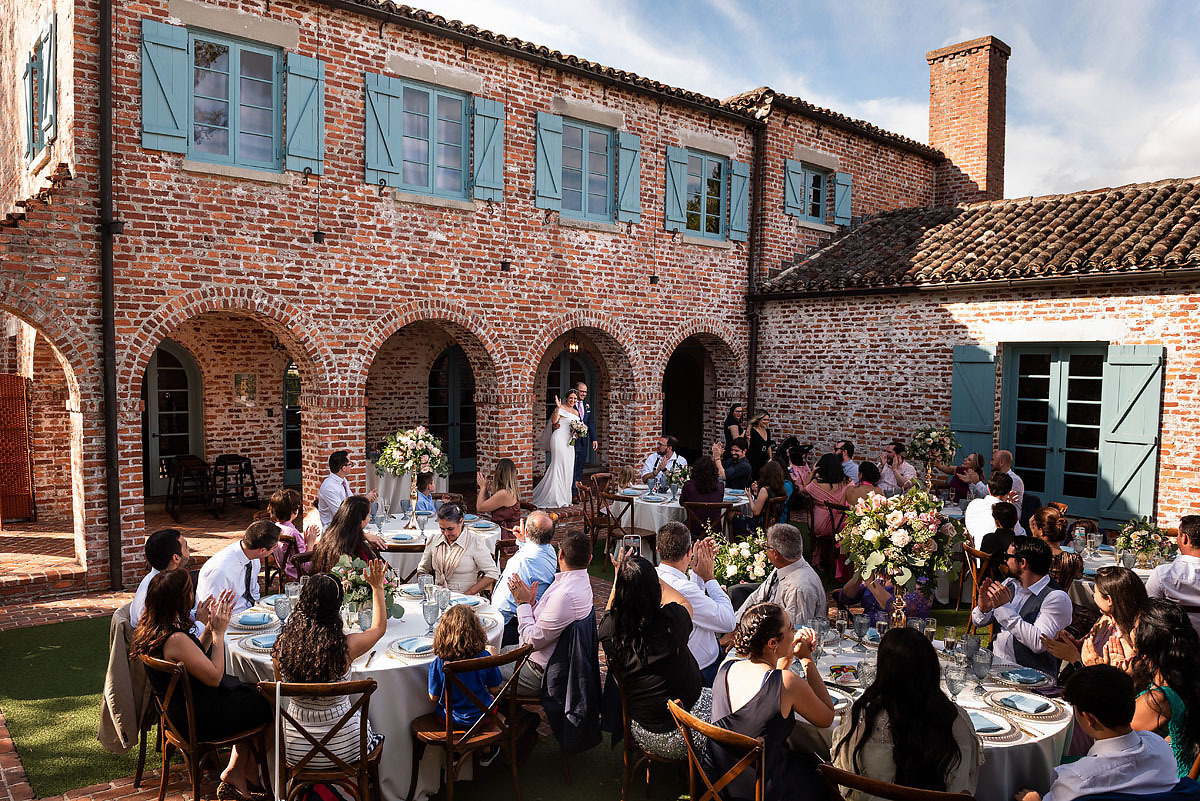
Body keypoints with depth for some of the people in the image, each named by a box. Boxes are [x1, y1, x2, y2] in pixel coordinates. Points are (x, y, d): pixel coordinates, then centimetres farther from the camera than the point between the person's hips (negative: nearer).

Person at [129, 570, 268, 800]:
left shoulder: (152, 629, -2)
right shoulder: (175, 639, -32)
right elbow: (214, 676, -23)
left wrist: (210, 627, 0)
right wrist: (218, 632, -16)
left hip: (177, 708, 10)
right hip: (197, 718, -10)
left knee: (255, 693, 18)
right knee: (270, 705, 5)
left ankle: (234, 772, 23)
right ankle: (246, 775, 28)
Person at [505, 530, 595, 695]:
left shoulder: (565, 595, -32)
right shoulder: (580, 581, 1)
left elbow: (532, 641, -24)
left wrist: (523, 603, -14)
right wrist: (531, 601, -6)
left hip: (539, 674, -10)